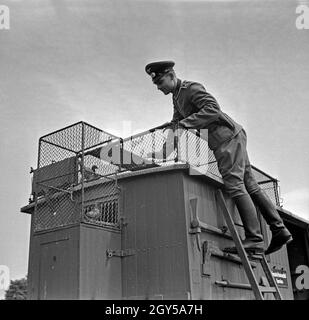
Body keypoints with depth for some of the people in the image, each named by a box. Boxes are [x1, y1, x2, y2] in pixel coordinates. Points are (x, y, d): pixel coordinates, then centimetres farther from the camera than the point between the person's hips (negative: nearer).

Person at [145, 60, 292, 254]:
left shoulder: (192, 88, -10)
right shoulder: (177, 97, 20)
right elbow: (176, 124, 25)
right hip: (230, 139, 10)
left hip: (228, 136, -10)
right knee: (249, 185, 6)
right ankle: (279, 230, 8)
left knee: (234, 184, -15)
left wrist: (184, 123, -28)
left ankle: (254, 239, -14)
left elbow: (213, 109, -25)